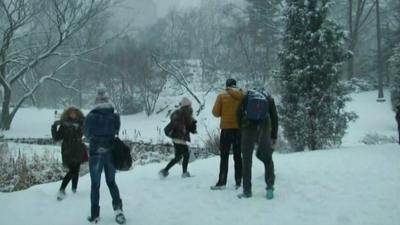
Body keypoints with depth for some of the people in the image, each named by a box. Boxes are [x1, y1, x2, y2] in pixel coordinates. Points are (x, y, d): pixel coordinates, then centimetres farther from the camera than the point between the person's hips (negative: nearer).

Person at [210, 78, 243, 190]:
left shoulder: (222, 96, -5)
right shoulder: (243, 96, 2)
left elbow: (216, 113, -3)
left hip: (227, 128, -3)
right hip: (240, 128, 3)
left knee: (224, 156, 1)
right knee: (238, 156, 11)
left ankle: (222, 182, -4)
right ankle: (238, 182, 11)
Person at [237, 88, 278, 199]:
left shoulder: (246, 98, 17)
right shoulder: (269, 99, 19)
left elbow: (239, 115, 7)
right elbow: (274, 118, 14)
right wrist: (274, 136, 17)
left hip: (248, 129, -1)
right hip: (264, 131, 1)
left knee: (247, 160, 7)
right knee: (267, 159, 14)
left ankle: (247, 190, 6)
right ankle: (270, 187, 3)